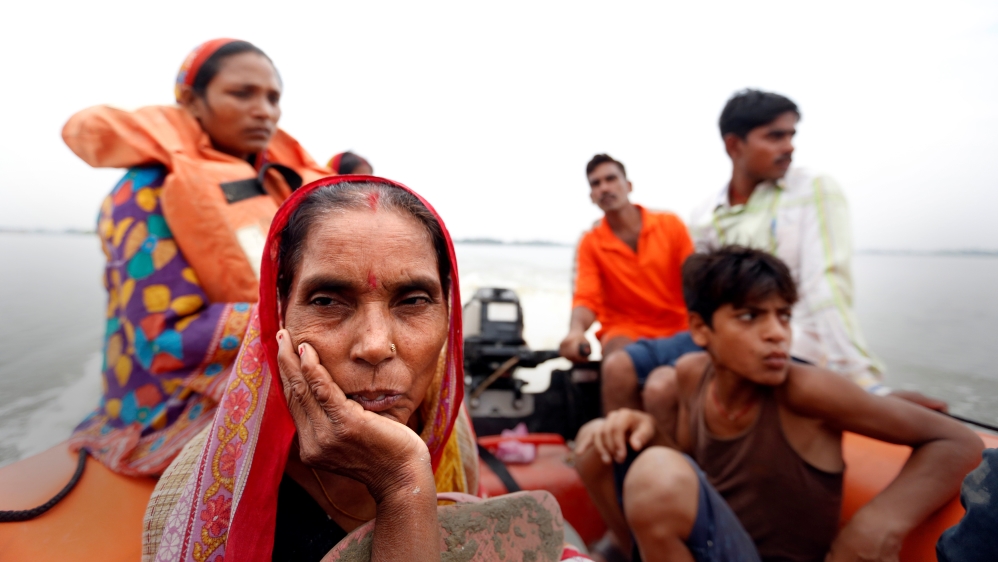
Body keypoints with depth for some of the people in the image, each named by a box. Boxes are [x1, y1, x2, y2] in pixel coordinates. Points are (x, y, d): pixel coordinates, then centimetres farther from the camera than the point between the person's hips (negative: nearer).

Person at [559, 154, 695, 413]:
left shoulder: (671, 225, 1)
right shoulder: (590, 243, 0)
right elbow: (586, 299, -10)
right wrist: (576, 330, -33)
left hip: (677, 329, 2)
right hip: (624, 329, -1)